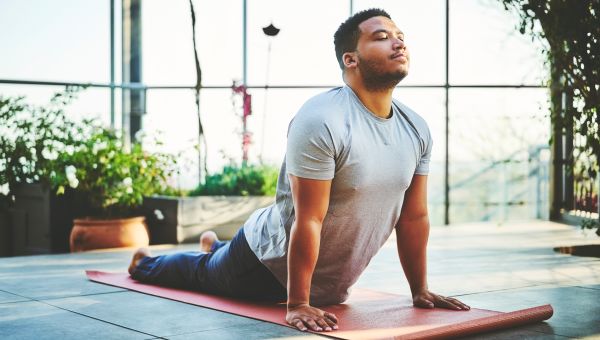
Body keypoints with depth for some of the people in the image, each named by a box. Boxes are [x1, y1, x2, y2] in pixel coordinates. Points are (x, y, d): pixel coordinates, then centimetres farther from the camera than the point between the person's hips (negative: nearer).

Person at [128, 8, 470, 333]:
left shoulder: (417, 130, -9)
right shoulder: (322, 121, -32)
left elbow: (415, 216, -1)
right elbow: (309, 220, -32)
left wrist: (421, 291, 1)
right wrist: (297, 305, -29)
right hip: (270, 261, -6)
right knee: (202, 273, 25)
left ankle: (216, 246, 66)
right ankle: (145, 263, 55)